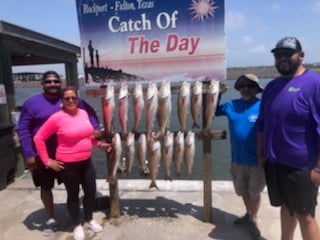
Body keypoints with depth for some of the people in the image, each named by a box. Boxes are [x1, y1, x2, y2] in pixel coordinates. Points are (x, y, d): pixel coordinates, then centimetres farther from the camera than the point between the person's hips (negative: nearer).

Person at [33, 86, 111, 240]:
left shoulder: (84, 113, 1)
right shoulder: (57, 117, -16)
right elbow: (38, 138, -11)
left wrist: (100, 144, 14)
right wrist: (47, 161, -10)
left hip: (86, 161, 5)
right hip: (68, 164, -5)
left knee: (91, 191, 15)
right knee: (73, 195, 12)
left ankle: (89, 220, 39)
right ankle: (77, 226, 34)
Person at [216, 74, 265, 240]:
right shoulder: (232, 105, -2)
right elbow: (213, 111, 10)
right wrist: (218, 94, -4)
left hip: (257, 160, -4)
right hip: (237, 159, 4)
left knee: (254, 192, 15)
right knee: (243, 191, 22)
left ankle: (253, 220, 37)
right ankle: (248, 214, 47)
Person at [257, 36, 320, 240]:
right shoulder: (272, 86, 8)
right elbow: (262, 124, 14)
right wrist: (261, 154, 12)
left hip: (301, 166, -6)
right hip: (274, 162, 6)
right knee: (286, 207, 21)